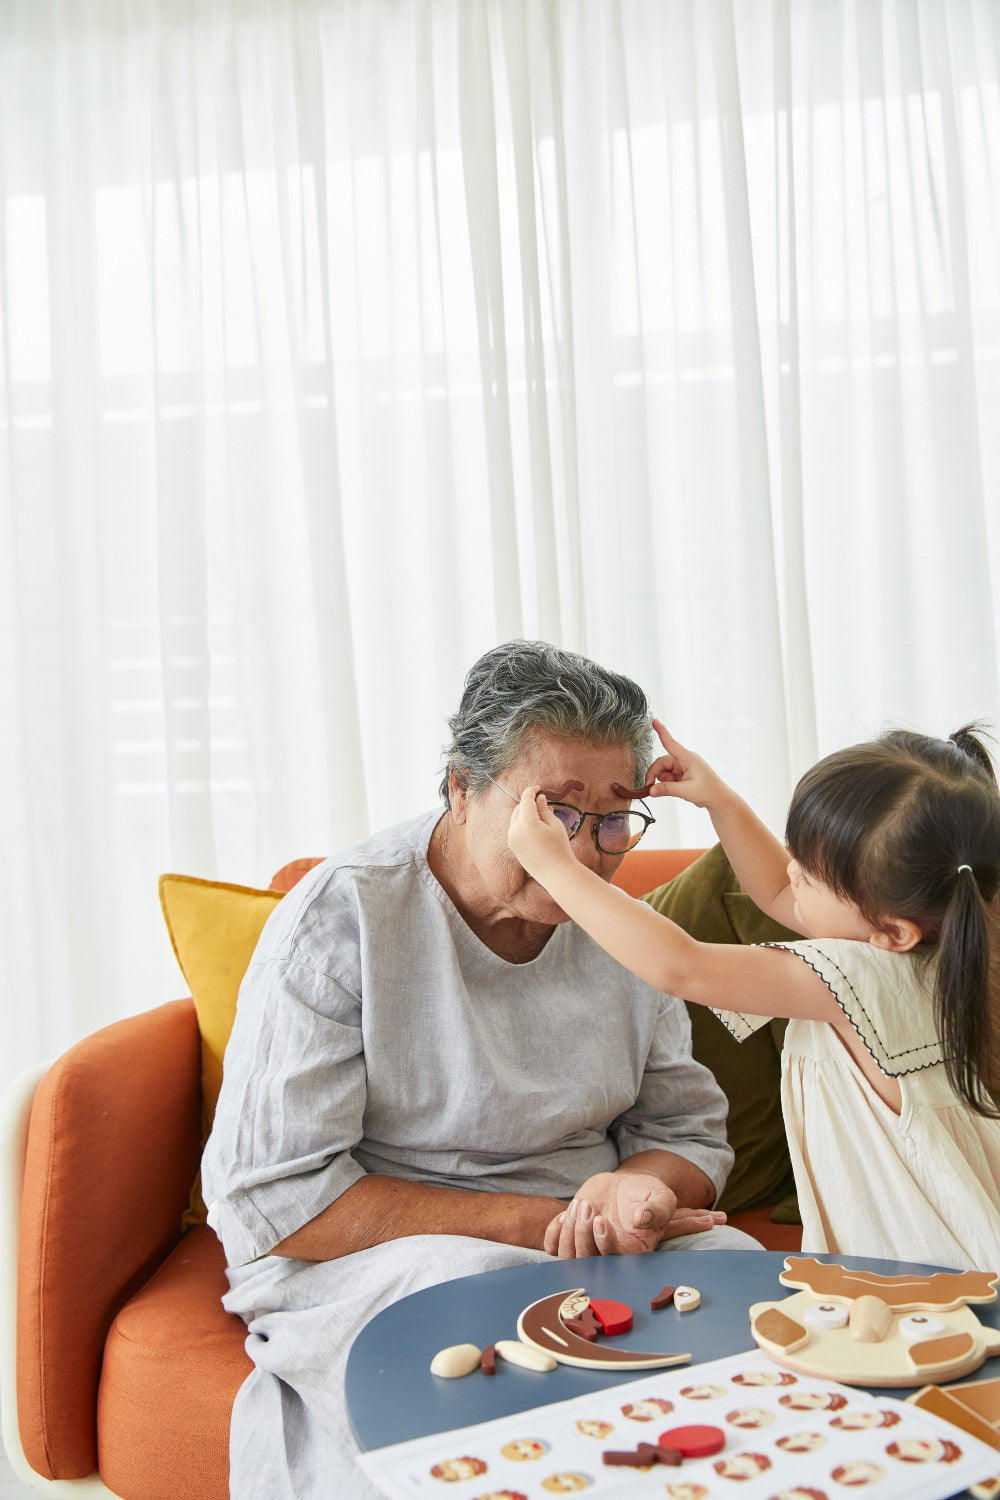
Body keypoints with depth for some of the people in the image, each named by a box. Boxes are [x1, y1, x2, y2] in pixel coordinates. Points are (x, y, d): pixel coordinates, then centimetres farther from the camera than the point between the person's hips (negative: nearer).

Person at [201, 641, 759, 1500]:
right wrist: (534, 1220, -21)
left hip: (579, 1242, 5)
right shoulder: (340, 919, -15)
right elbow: (269, 1198, -17)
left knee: (740, 1265, -21)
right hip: (369, 1258, -4)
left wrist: (638, 1187, -19)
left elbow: (690, 1134, 8)